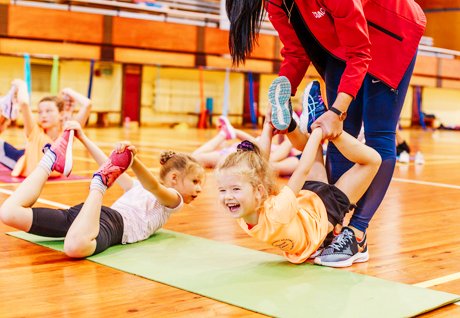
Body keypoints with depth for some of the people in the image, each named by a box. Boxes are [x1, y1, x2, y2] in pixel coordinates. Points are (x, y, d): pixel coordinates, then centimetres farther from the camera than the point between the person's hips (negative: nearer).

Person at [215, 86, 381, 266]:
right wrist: (318, 130, -23)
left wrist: (267, 129, -5)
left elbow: (259, 166, -12)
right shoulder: (277, 213, -44)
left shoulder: (242, 218, -24)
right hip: (327, 209, -6)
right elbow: (302, 171, -35)